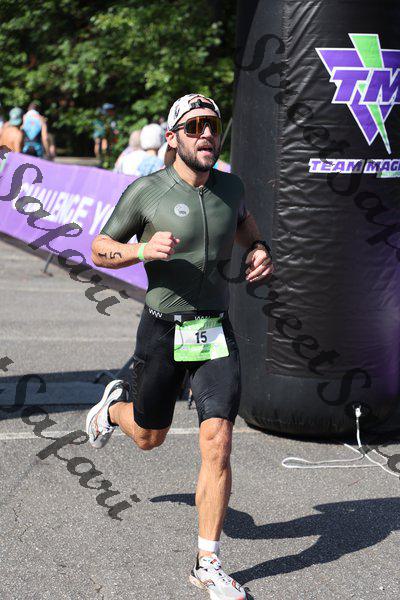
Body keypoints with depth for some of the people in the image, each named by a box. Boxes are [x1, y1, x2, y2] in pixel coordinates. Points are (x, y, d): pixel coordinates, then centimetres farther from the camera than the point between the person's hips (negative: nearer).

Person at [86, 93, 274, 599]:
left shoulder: (230, 187, 3)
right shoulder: (145, 192, -9)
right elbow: (99, 250, -1)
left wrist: (260, 252, 4)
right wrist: (144, 250, -20)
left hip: (216, 332, 2)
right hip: (162, 330, -2)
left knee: (217, 442, -10)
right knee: (148, 437, 16)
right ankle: (115, 405, 54)